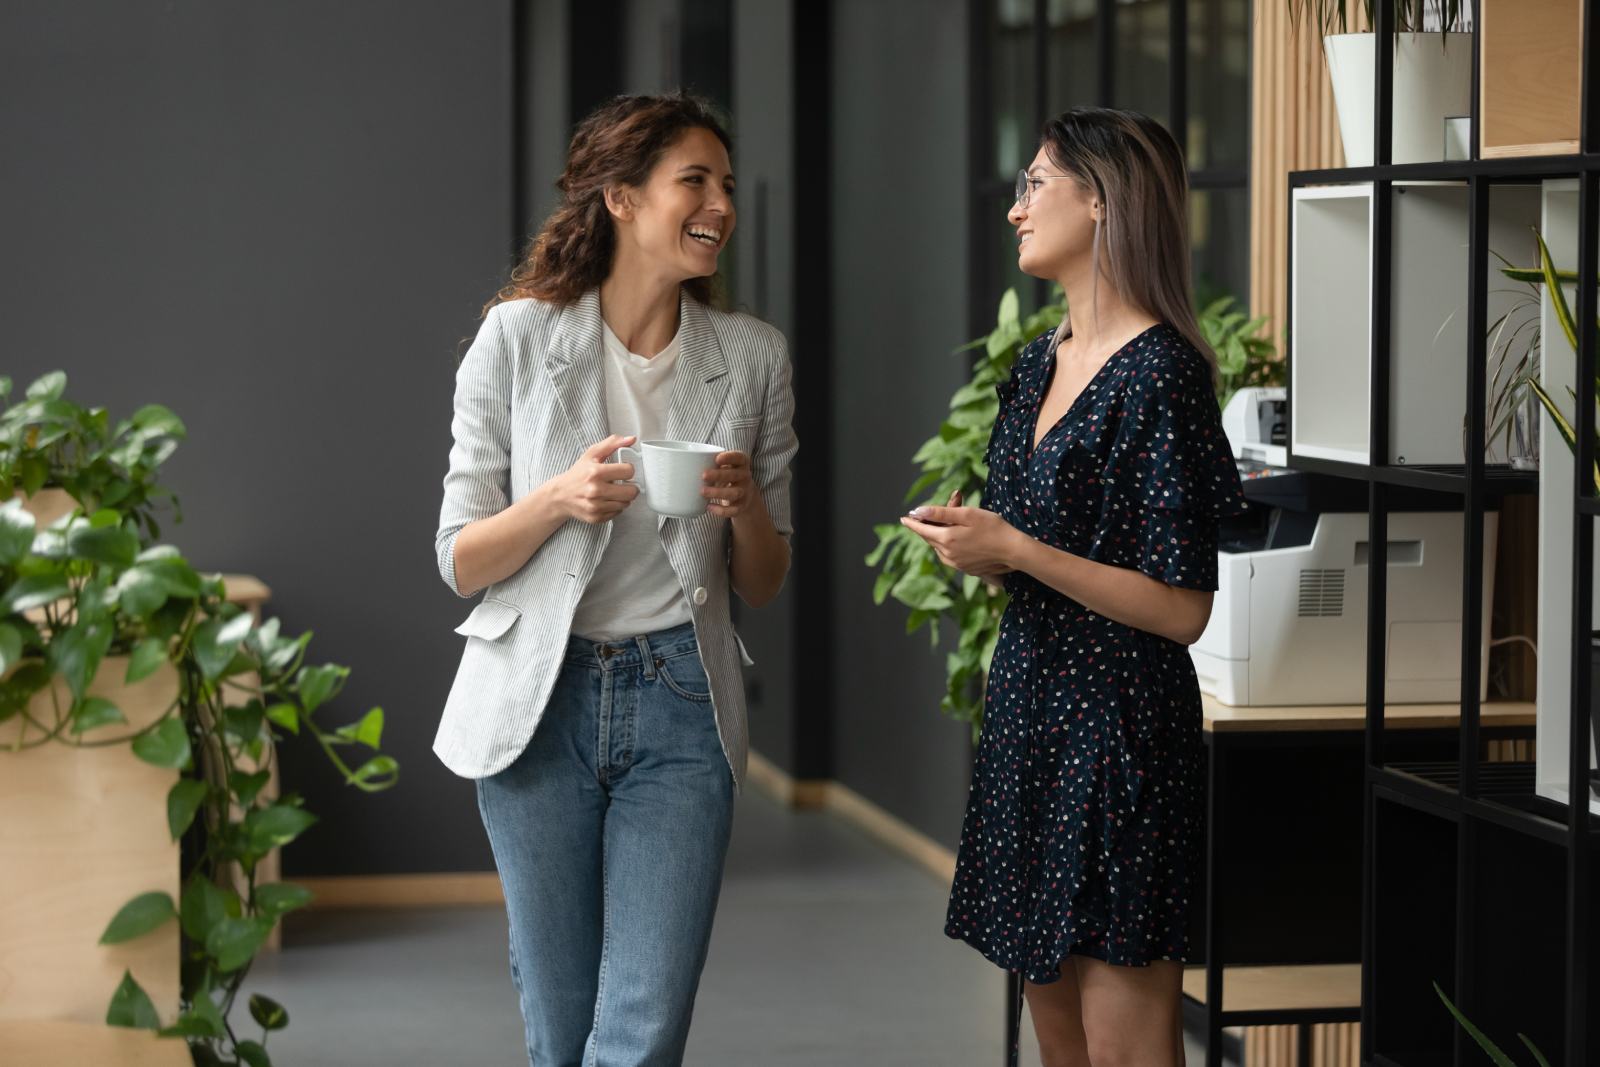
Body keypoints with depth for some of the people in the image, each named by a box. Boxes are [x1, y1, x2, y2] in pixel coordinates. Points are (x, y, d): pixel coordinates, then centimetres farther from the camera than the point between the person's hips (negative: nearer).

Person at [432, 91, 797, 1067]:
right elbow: (460, 562, 0)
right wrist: (558, 499, -18)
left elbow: (763, 585, 10)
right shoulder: (518, 339, -2)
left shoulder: (753, 357, 4)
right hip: (542, 701, -1)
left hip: (681, 704, 1)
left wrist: (745, 505, -11)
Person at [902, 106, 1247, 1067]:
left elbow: (1182, 609, -17)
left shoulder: (1160, 375, -15)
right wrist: (972, 545, 2)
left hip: (1120, 730, -9)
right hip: (1031, 709, 9)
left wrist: (1017, 552, -18)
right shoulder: (1042, 364, 12)